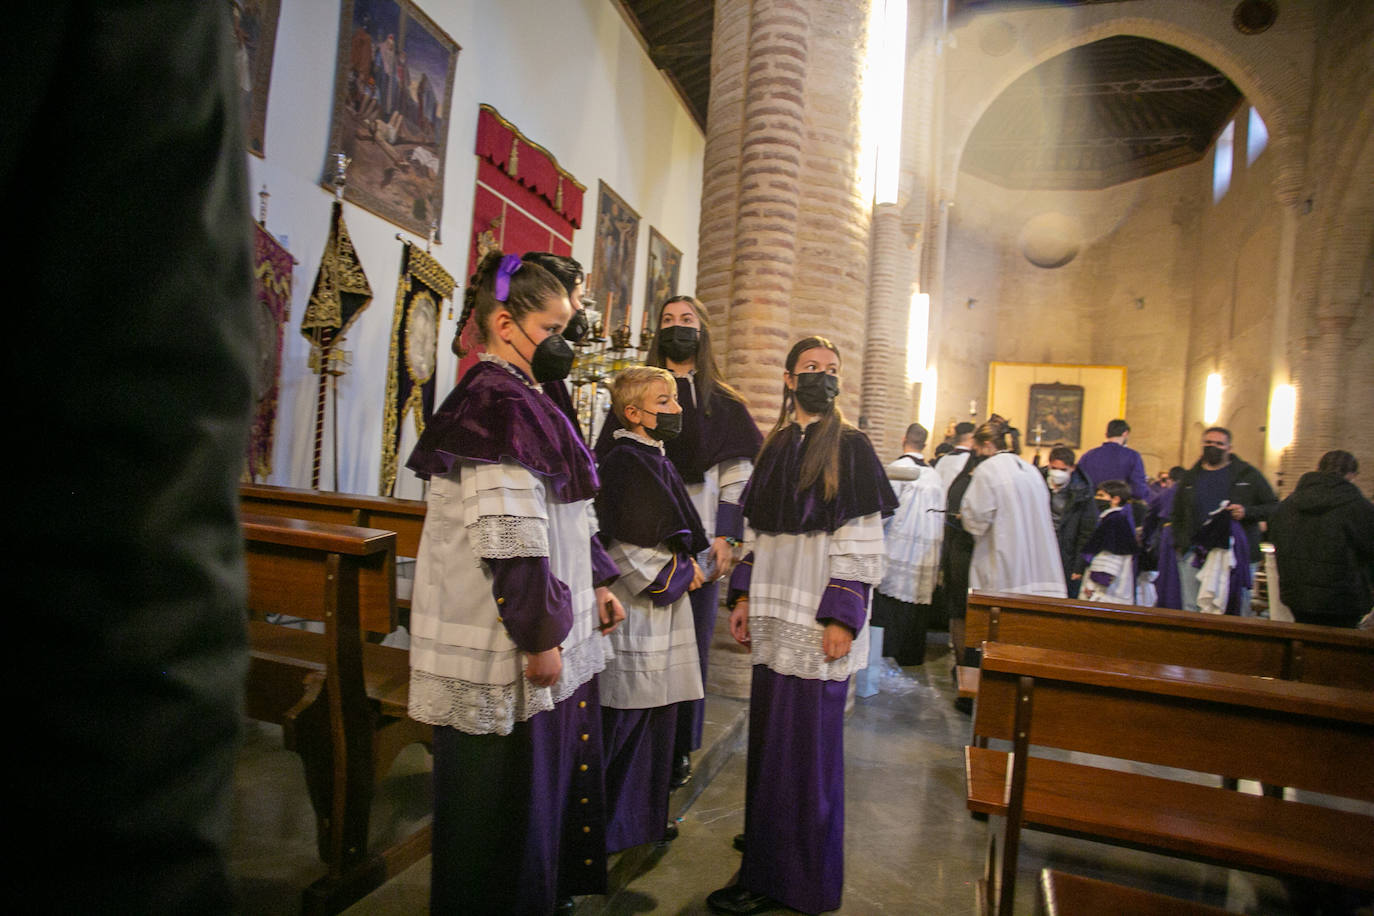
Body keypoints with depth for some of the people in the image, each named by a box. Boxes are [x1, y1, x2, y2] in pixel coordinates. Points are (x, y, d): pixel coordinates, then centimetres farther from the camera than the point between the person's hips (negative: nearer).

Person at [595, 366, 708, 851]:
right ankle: (605, 827, 19)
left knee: (656, 716, 18)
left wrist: (684, 565, 7)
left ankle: (645, 816, 34)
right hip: (635, 611, -10)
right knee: (625, 719, 1)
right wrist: (677, 573, -11)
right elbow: (626, 544, -22)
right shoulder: (623, 462, -17)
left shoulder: (656, 460, 13)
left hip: (662, 605, 10)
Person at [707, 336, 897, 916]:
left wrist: (842, 618, -15)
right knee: (769, 735, 15)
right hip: (775, 617, 6)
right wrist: (745, 596, 9)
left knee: (805, 745, 1)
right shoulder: (776, 446, 12)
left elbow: (861, 542, -9)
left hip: (819, 619, -6)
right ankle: (768, 840, 35)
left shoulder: (850, 447, -5)